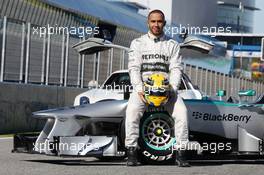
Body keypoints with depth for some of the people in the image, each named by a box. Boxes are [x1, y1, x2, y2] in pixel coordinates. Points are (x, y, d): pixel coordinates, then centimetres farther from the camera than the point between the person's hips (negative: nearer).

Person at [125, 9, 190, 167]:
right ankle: (132, 152, -25)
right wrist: (139, 90, -14)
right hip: (143, 87, 0)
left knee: (181, 111, -26)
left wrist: (172, 88, -14)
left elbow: (176, 69, 4)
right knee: (132, 110, -31)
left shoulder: (173, 45, 14)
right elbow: (133, 68, 2)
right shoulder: (137, 43, 13)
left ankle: (181, 153, -19)